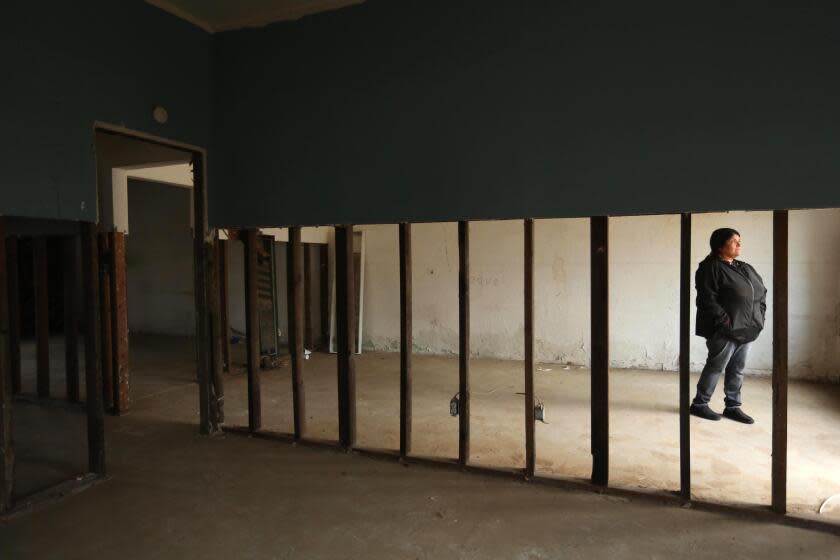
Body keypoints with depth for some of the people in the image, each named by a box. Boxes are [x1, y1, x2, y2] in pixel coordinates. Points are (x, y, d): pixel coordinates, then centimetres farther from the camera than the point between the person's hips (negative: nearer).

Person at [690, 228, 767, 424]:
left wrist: (759, 316, 10)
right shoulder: (711, 268, -10)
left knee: (737, 369, 11)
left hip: (746, 329, 8)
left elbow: (761, 291, 23)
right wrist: (725, 321, -20)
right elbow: (707, 299, -17)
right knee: (716, 366, -1)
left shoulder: (745, 268, 16)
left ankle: (733, 406, 22)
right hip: (724, 330, -8)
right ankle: (699, 403, 11)